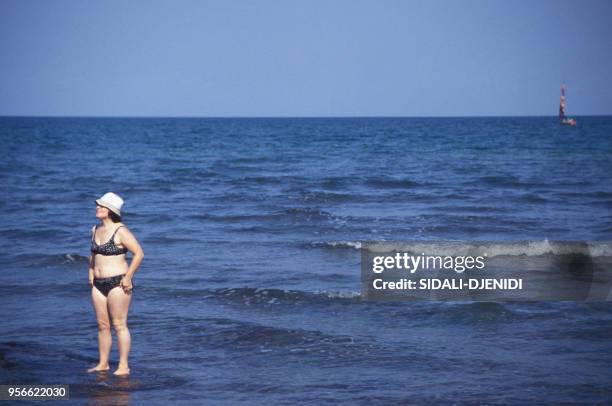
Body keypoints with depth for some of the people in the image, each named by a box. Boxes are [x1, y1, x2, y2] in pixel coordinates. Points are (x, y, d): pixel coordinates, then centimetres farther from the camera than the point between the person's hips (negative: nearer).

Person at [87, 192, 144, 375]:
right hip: (98, 284, 8)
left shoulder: (120, 231, -13)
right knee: (102, 325, 11)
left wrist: (128, 277, -14)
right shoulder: (95, 229, 11)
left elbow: (139, 253, -14)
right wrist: (91, 273, 18)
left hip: (117, 283, -8)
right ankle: (103, 364, 19)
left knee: (119, 325, -3)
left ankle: (124, 367, 2)